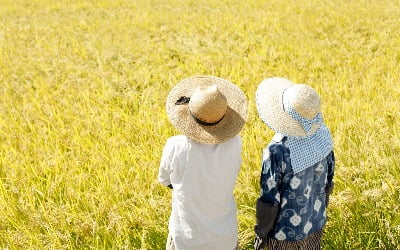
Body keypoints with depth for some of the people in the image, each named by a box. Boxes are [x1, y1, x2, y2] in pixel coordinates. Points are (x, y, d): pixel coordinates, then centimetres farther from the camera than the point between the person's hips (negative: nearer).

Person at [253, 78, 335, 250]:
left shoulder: (277, 151, -33)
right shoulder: (322, 134, -15)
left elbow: (269, 200, -21)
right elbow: (327, 180, 0)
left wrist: (261, 232, -5)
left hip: (286, 231, -5)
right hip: (315, 223, 5)